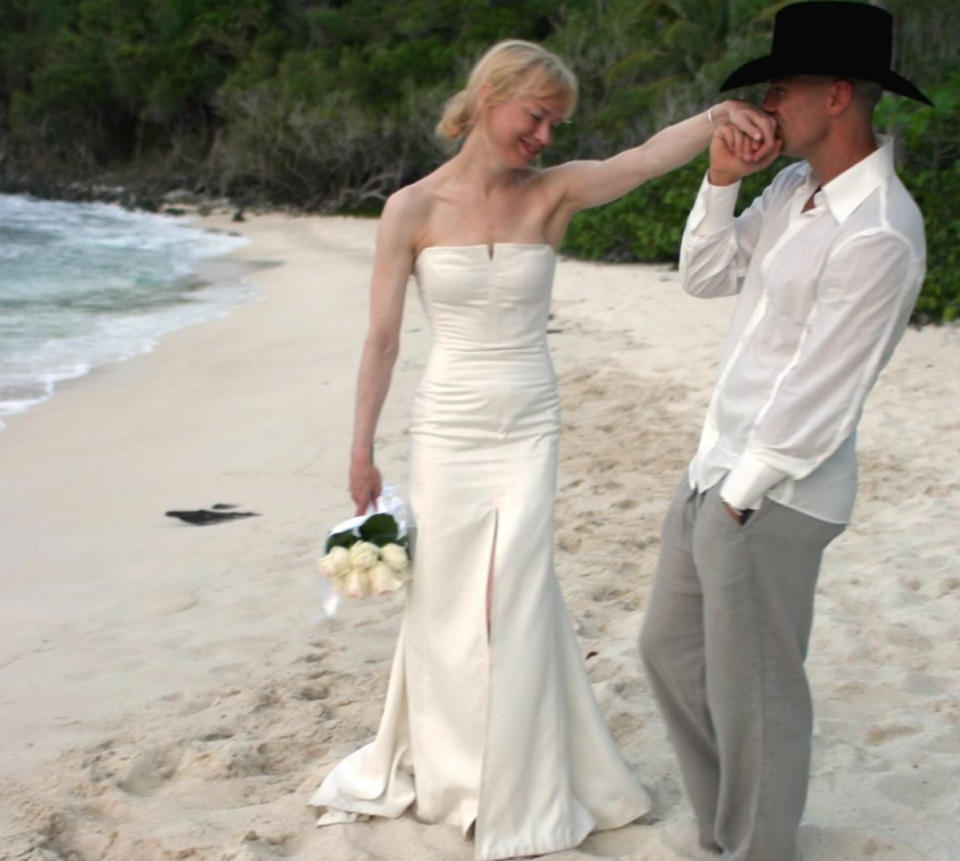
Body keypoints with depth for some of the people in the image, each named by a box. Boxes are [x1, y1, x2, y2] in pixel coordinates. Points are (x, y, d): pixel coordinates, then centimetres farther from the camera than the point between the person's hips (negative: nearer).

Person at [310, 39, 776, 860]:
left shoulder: (553, 193, -2)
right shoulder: (413, 208, -5)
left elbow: (646, 157, -20)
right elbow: (382, 338, -3)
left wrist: (721, 111, -38)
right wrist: (361, 452, -3)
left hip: (530, 431, 1)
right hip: (447, 430, -1)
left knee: (517, 606, 2)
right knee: (444, 605, 10)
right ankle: (437, 763, 35)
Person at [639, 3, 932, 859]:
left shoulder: (878, 235, -23)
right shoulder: (795, 186, 5)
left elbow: (818, 396, -21)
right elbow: (705, 276, 13)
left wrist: (740, 496, -14)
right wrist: (721, 180, -1)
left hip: (774, 496, -10)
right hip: (718, 467, 10)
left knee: (753, 695, 5)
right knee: (670, 648, 22)